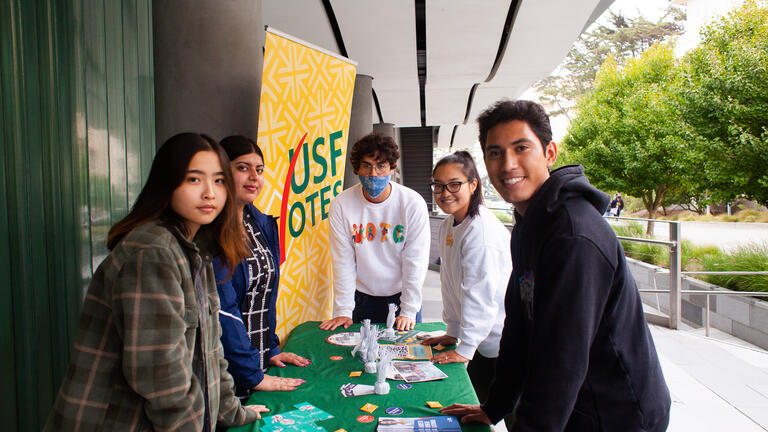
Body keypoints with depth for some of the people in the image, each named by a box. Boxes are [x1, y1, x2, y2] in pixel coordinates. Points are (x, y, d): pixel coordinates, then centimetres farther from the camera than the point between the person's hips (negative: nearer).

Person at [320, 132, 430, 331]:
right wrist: (343, 311, -9)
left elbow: (415, 261, -12)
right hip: (362, 297, 1)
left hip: (401, 295, -1)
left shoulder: (413, 204, -15)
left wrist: (408, 311, -13)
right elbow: (343, 261, -9)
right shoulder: (340, 206, -12)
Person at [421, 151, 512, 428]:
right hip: (481, 341, 9)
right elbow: (450, 283, 11)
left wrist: (465, 348, -21)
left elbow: (480, 293, -25)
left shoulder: (483, 230, -24)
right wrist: (452, 332, 12)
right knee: (481, 407, 18)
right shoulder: (447, 227, 6)